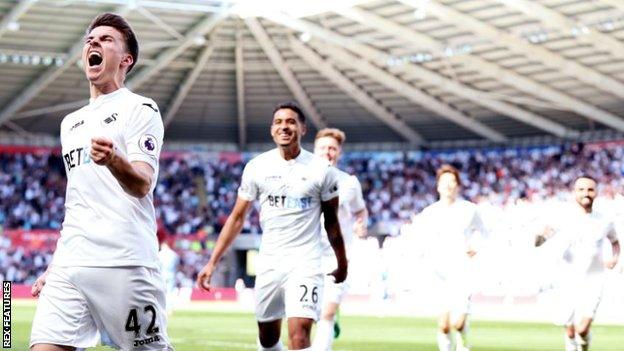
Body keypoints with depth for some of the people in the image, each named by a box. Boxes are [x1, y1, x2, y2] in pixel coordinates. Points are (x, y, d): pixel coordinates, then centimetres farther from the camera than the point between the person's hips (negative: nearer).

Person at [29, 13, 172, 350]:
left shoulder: (140, 108, 2)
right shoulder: (71, 122, 23)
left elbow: (142, 185, -12)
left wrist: (113, 160, -33)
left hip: (124, 264, -6)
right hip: (69, 265, 6)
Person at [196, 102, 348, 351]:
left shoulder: (321, 170, -3)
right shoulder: (257, 167, 2)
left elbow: (331, 221, 8)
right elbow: (237, 218, 7)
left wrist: (342, 263, 15)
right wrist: (212, 262, 2)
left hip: (305, 263, -3)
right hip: (268, 262, 3)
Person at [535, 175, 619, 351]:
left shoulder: (604, 221, 1)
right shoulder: (564, 217, -6)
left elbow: (615, 241, 21)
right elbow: (538, 241, -13)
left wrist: (615, 257, 0)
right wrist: (541, 236, -37)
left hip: (593, 282, 0)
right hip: (568, 282, 0)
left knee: (582, 330, -16)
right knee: (570, 332, 6)